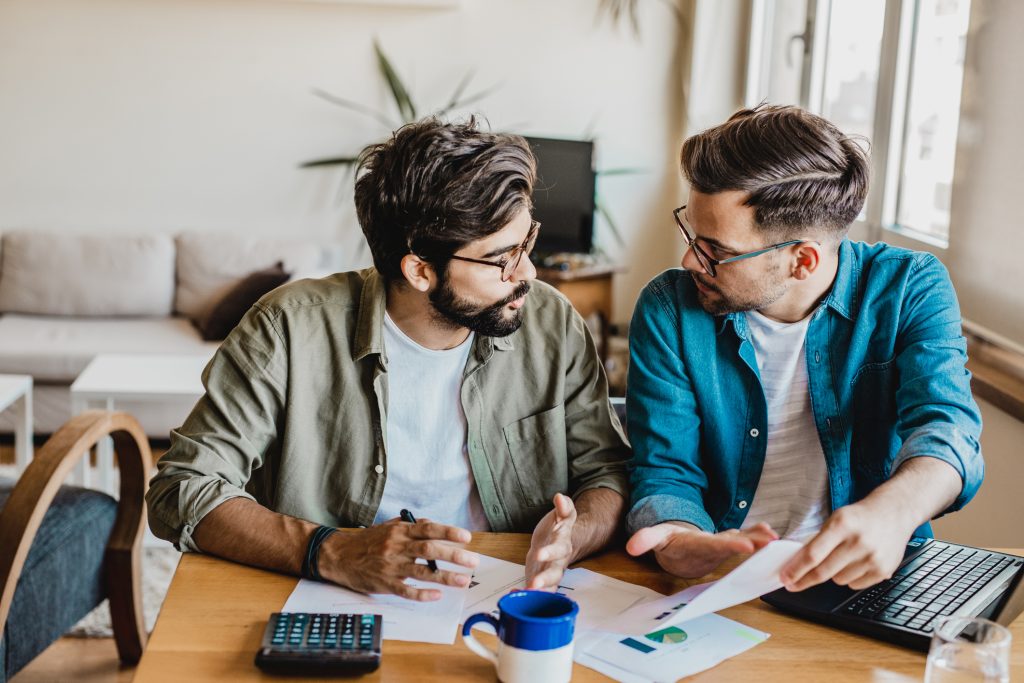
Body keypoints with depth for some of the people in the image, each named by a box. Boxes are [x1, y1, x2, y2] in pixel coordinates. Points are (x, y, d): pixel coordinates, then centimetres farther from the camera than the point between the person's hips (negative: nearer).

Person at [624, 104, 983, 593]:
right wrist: (679, 541, -32)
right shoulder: (669, 310, -5)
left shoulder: (909, 289, -4)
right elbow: (665, 472, -7)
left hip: (868, 578, -1)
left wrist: (892, 511, -42)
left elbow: (945, 424, -18)